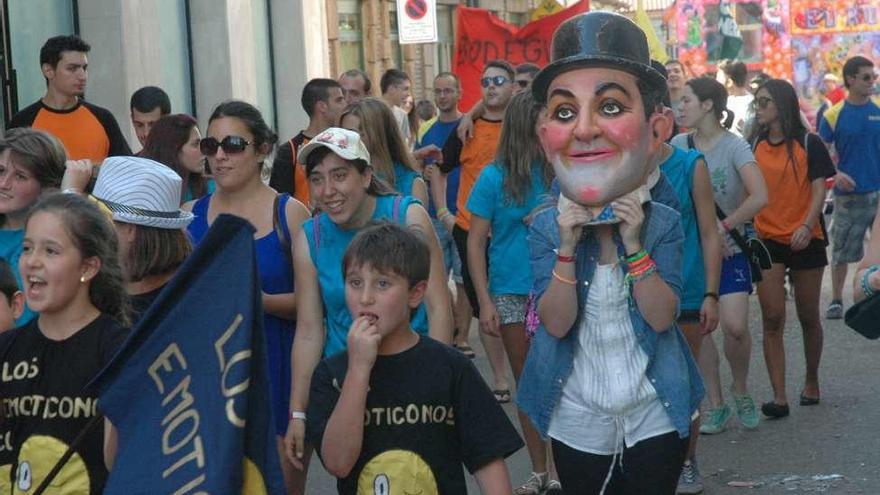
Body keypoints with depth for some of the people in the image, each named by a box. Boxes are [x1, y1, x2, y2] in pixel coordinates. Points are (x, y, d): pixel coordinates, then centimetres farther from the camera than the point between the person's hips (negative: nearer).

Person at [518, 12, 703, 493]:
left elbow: (662, 317, -16)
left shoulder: (664, 223, -10)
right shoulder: (545, 227, -9)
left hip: (655, 413, 0)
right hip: (577, 418, 1)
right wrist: (567, 248, -26)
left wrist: (634, 246, -25)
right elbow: (556, 323, -15)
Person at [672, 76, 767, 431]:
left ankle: (741, 392, 11)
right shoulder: (679, 145, 2)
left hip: (729, 246, -4)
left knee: (735, 326, -15)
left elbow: (759, 197, -22)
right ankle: (715, 405, 15)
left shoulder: (734, 146, -11)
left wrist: (723, 227, -18)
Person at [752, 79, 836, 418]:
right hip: (767, 240, 2)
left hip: (805, 241, -2)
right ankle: (779, 398, -7)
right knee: (772, 319, -6)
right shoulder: (755, 147, 7)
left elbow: (819, 188, -7)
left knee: (808, 317, 10)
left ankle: (812, 381, 31)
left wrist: (807, 225, -21)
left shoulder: (808, 144, -2)